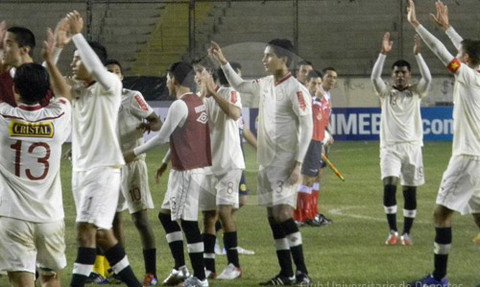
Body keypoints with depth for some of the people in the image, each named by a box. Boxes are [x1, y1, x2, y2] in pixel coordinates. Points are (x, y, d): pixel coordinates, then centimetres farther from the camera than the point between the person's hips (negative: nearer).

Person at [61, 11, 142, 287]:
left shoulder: (110, 86, -10)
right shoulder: (76, 91, 10)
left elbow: (97, 69, -30)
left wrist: (77, 34, -30)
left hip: (104, 169, -8)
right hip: (81, 169, 8)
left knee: (87, 229, -15)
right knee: (101, 232, 12)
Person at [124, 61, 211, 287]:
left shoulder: (180, 105, -15)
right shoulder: (198, 103, 12)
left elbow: (163, 137, -12)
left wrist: (135, 153, -1)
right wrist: (167, 162, 27)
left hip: (188, 171, -10)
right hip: (198, 166, 10)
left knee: (188, 221, -6)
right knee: (166, 214, 17)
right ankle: (180, 268, 16)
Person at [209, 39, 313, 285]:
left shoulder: (295, 90, -14)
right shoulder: (265, 84, 10)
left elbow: (307, 128, -16)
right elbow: (239, 85, 27)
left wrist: (298, 163, -20)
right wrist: (222, 61, 17)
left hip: (285, 162, -8)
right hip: (266, 161, 8)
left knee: (283, 214, -14)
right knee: (273, 217, 8)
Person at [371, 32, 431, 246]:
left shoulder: (415, 93, 9)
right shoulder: (386, 92, 8)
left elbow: (427, 78, -9)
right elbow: (374, 77, -9)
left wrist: (417, 55, -16)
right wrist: (383, 54, -17)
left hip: (412, 146, 1)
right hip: (390, 146, -1)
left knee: (410, 190, 2)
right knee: (389, 185, -18)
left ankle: (406, 233, 13)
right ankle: (392, 232, -13)